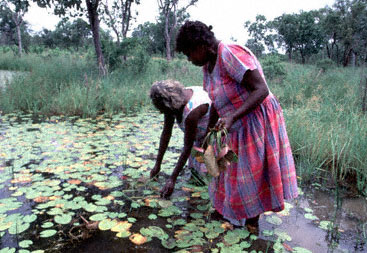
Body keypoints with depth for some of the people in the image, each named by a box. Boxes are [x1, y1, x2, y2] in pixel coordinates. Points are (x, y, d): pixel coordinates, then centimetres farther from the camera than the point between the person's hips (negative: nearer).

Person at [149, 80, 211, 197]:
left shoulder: (191, 113, -39)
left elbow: (187, 147, -30)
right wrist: (157, 165, -5)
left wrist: (172, 179, -25)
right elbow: (166, 132, -8)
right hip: (203, 134, 8)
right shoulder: (172, 101, -15)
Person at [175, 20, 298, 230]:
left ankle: (252, 225, 23)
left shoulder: (231, 55, -24)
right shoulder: (208, 64, 4)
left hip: (258, 121, -9)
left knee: (251, 176, 4)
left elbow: (261, 90, -28)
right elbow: (216, 103, 12)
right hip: (239, 127, 9)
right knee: (235, 172, 20)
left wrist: (231, 117, -37)